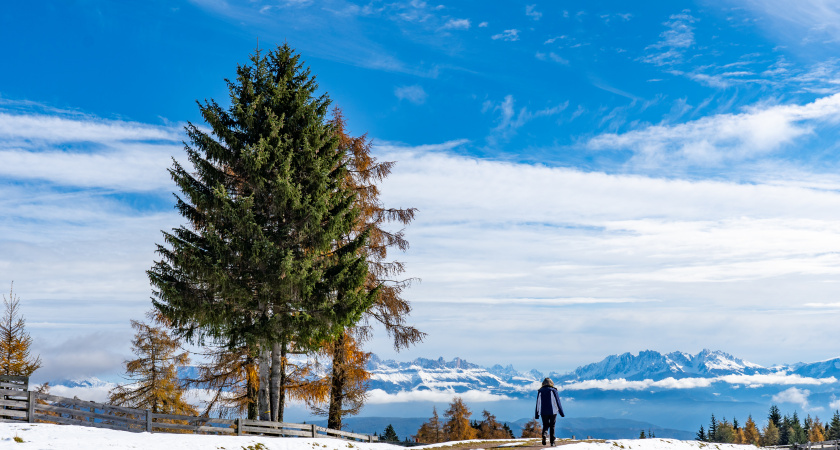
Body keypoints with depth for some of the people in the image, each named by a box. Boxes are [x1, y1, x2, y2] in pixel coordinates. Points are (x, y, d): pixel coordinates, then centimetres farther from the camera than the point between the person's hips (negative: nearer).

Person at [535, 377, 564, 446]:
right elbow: (558, 402, -2)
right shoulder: (553, 391, -1)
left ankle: (544, 434, -19)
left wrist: (536, 414, 9)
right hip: (553, 412, -1)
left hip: (543, 412, 2)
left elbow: (538, 404, 6)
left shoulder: (540, 391, 5)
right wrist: (561, 413, 4)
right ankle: (552, 442, 4)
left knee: (545, 425, 11)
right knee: (552, 426, 8)